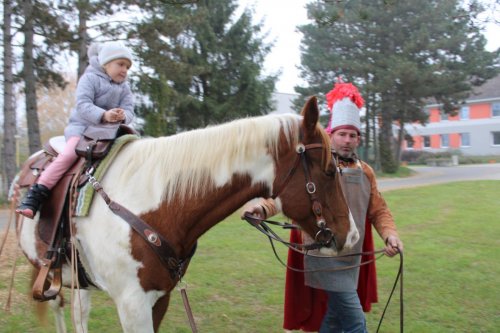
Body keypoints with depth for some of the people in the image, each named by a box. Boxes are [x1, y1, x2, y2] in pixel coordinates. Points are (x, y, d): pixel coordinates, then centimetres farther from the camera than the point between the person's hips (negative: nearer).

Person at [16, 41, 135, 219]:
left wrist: (123, 116, -26)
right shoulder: (90, 78, -3)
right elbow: (83, 105, -17)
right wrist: (103, 115, -35)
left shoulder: (124, 88, 13)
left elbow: (129, 111, 0)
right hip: (82, 126, -5)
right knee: (69, 153, -27)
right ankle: (35, 195, -25)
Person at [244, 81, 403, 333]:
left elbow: (379, 211, 12)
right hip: (323, 259, -6)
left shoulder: (366, 172, 9)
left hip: (352, 261, 6)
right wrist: (263, 207, -38)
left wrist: (390, 234, -8)